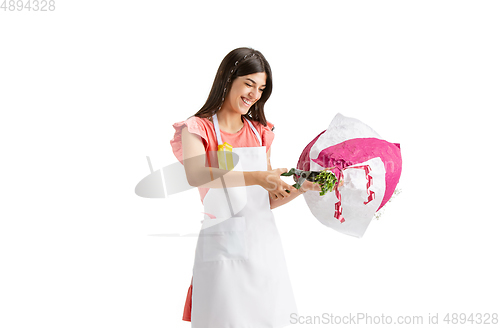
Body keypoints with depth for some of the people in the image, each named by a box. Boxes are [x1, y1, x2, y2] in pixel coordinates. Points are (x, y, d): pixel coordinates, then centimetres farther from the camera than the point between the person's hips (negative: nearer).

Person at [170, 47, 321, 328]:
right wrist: (256, 177, -33)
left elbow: (268, 200, 14)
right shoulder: (197, 129, -1)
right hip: (222, 248, -4)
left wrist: (303, 187, -3)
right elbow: (196, 176, -23)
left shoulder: (261, 133, 14)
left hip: (264, 244, 5)